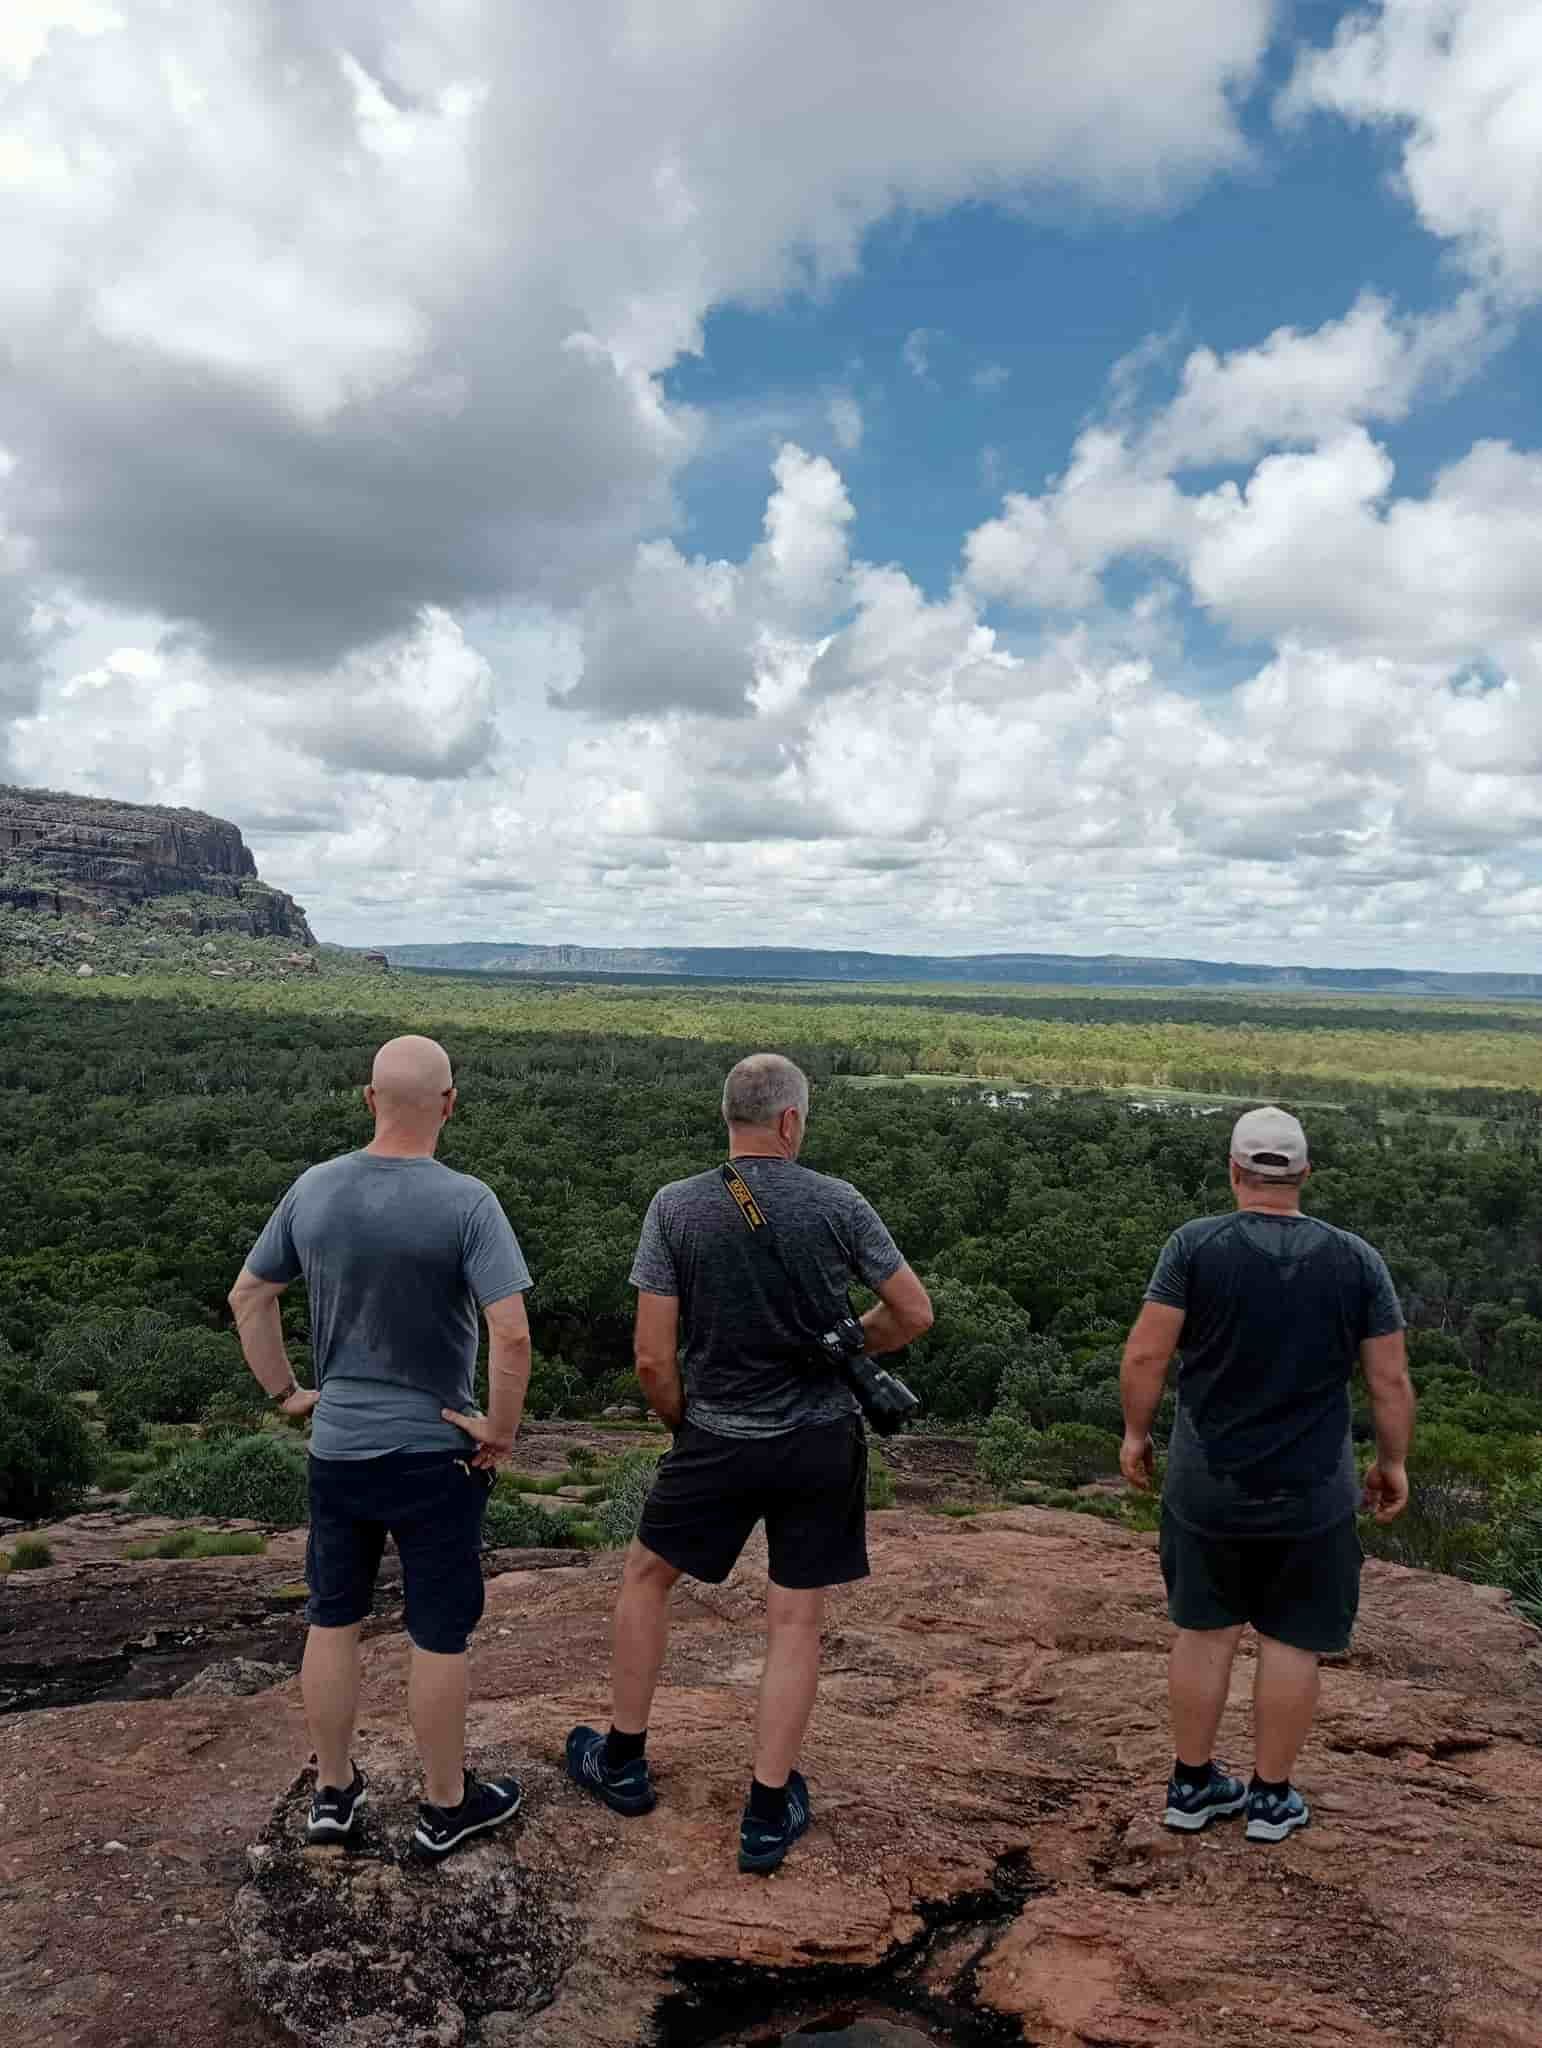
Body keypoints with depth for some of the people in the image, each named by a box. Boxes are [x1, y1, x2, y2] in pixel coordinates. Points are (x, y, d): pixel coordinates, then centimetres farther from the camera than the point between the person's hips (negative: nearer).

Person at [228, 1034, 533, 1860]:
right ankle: (446, 1805, 28)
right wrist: (501, 1430, -11)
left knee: (333, 1619, 20)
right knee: (440, 1634, 12)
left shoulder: (313, 1190, -5)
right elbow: (513, 1335, -26)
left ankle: (333, 1793, 36)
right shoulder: (464, 1202, -20)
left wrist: (286, 1392, 14)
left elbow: (247, 1297, 6)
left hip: (336, 1447, 5)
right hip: (434, 1453, -4)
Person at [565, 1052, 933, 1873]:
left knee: (645, 1577, 23)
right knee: (795, 1622, 12)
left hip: (719, 1441, 0)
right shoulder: (838, 1204, -9)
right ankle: (769, 1813, 21)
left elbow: (652, 1357, -11)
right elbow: (914, 1314, -2)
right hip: (823, 1440, 1)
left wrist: (683, 1426, 8)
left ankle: (622, 1762, 36)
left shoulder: (676, 1207, -11)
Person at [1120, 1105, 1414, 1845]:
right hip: (1312, 1495, 0)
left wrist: (1135, 1433, 1)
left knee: (1204, 1631, 15)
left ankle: (1192, 1785, 26)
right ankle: (1271, 1798, 24)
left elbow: (1145, 1354, -14)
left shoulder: (1196, 1244, -11)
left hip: (1207, 1487, 0)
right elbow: (1391, 1381, -3)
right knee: (1292, 1643, 13)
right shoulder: (1356, 1260, -5)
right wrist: (1393, 1462, 11)